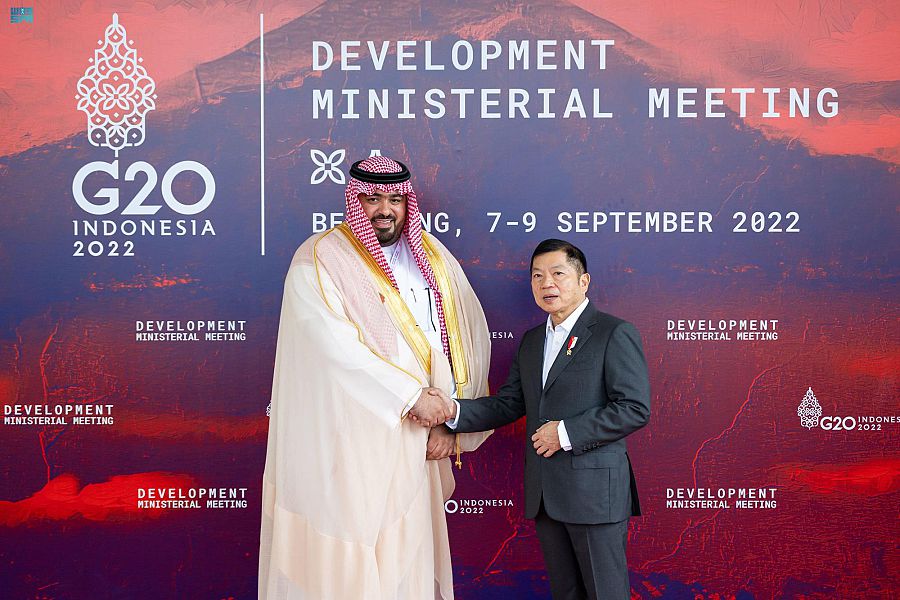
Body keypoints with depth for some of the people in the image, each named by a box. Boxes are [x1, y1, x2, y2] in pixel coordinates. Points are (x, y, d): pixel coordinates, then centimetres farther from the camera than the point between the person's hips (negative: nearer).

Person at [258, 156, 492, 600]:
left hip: (415, 443, 5)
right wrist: (412, 394, -17)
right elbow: (338, 346, -18)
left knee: (408, 559, 10)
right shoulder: (319, 261, -7)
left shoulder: (434, 258, 9)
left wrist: (450, 422, -2)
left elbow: (472, 337, 6)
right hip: (348, 444, -4)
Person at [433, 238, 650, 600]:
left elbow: (635, 408, -15)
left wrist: (567, 433, -18)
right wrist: (455, 410, -4)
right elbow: (508, 404, 12)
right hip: (545, 493, 7)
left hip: (596, 489, -7)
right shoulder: (531, 340, 15)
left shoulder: (615, 334, -8)